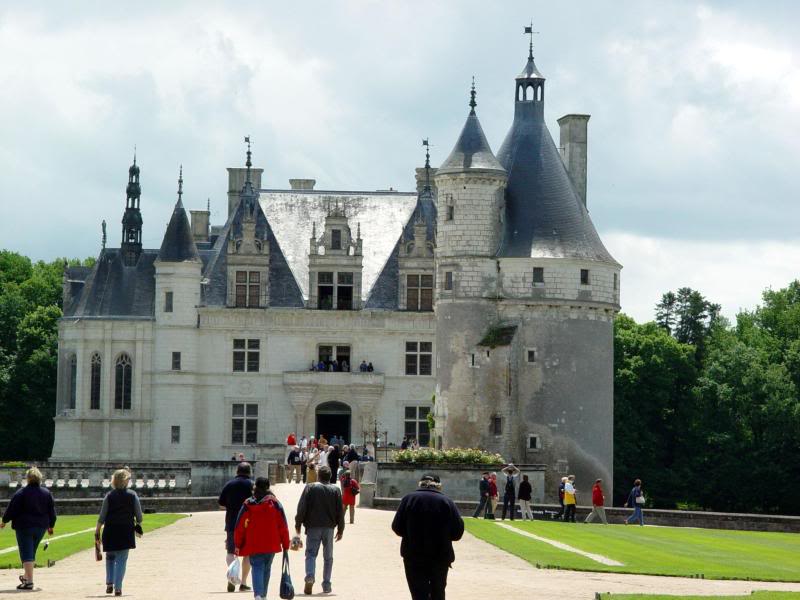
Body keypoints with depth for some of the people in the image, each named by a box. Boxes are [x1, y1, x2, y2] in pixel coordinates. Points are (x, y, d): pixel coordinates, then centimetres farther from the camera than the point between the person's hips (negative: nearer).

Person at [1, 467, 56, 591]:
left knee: (27, 554, -5)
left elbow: (11, 509, -8)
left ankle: (29, 581, -14)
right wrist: (50, 526, 22)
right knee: (31, 553, 21)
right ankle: (27, 576, 34)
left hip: (24, 527, -5)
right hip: (41, 527, 5)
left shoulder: (21, 493, -11)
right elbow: (52, 512, 10)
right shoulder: (47, 493, 3)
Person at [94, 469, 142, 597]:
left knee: (110, 557, 20)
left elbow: (102, 517, -3)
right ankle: (118, 587, -5)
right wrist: (138, 525, 21)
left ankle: (109, 583, 11)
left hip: (110, 532, 1)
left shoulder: (109, 496, -1)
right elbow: (139, 515, 1)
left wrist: (97, 532, 3)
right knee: (121, 560, 3)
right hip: (126, 532, -1)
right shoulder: (132, 495, -1)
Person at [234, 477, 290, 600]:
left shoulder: (247, 504, -2)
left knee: (257, 568, -5)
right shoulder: (274, 503, -1)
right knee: (266, 569, 16)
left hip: (253, 545, -1)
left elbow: (240, 526, 0)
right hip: (271, 544, 1)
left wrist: (237, 544, 8)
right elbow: (282, 525, 0)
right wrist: (286, 544, 6)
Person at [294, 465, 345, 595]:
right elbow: (340, 511, 5)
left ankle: (310, 577, -26)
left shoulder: (310, 488, -2)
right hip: (329, 527, 2)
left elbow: (302, 508, -5)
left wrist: (298, 524, 4)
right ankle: (326, 585, 12)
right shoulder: (336, 490, 4)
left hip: (313, 527, -2)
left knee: (311, 554, -1)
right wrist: (340, 529, 12)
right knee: (328, 557, 12)